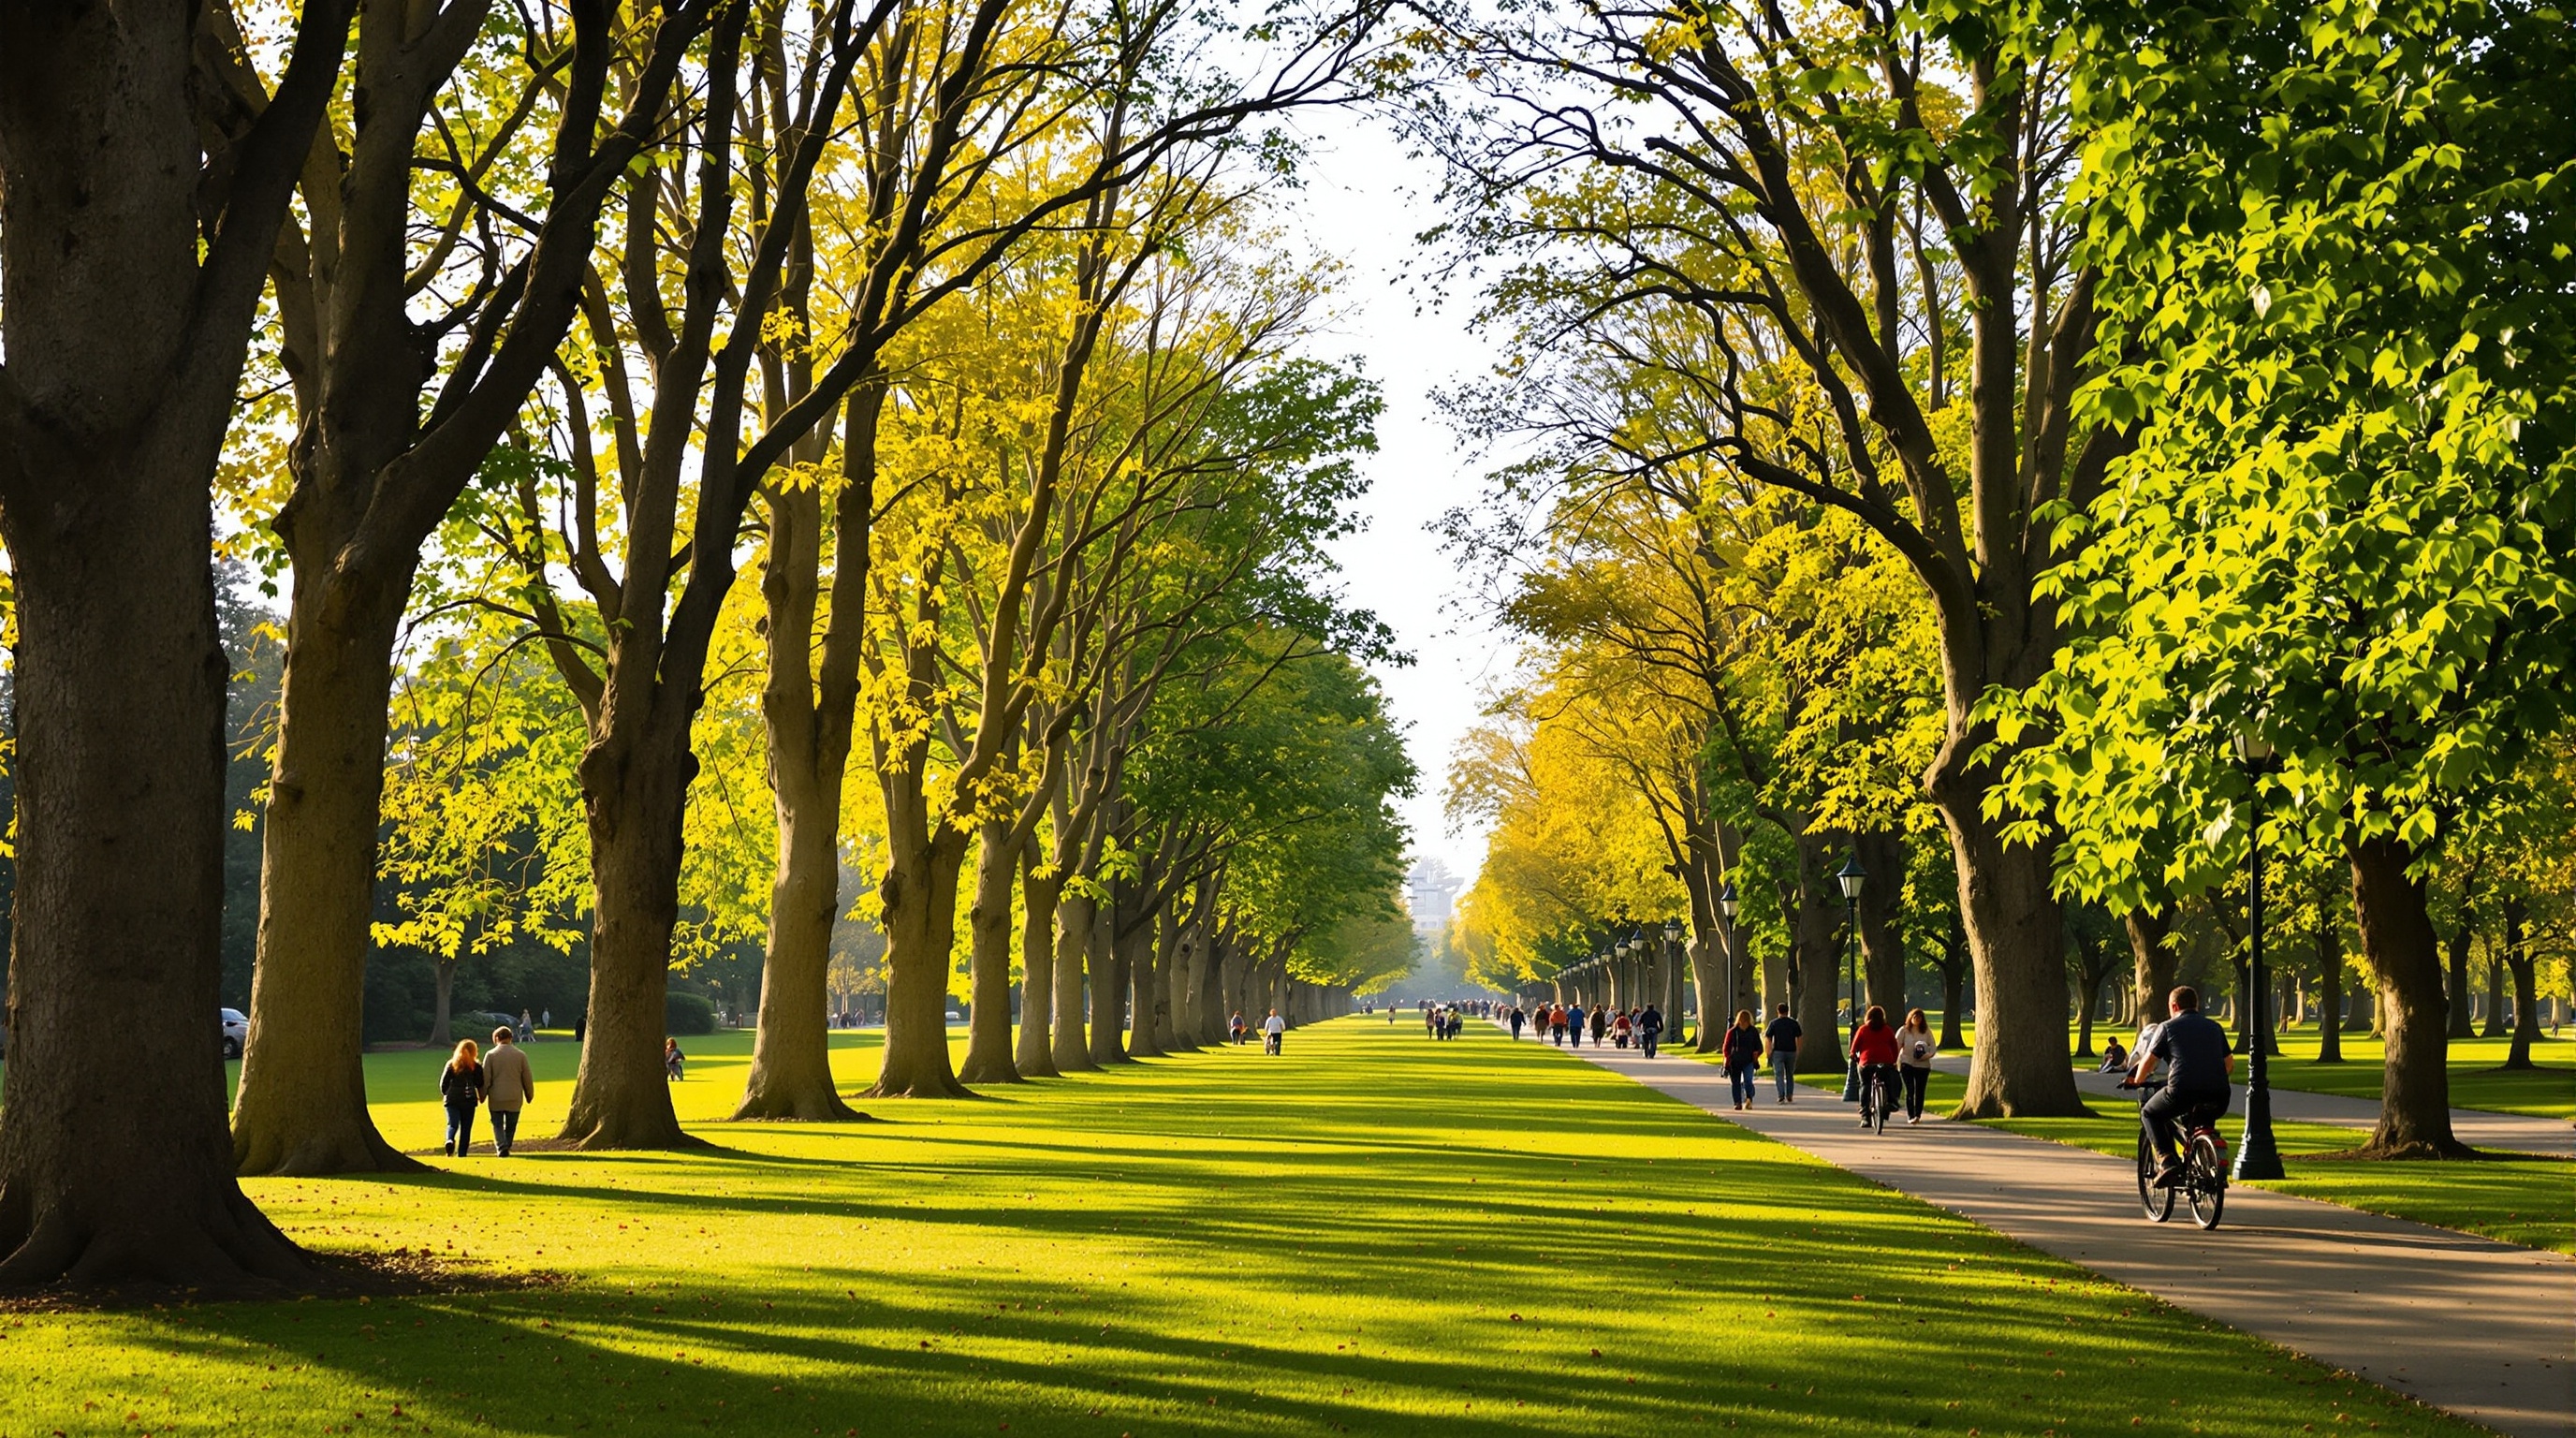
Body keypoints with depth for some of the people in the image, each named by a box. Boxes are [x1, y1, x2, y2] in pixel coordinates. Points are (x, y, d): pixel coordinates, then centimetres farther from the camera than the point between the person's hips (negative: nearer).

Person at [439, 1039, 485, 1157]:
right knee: (466, 1128, 7)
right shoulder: (476, 1067, 0)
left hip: (452, 1100, 1)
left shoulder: (451, 1064, 4)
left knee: (452, 1124, -2)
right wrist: (481, 1099, 18)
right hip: (469, 1101, -1)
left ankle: (450, 1140, -34)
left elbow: (443, 1083, 6)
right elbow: (480, 1085, 0)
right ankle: (461, 1153, 3)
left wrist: (445, 1095, 22)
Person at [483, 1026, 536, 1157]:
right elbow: (527, 1078, 4)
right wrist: (529, 1095, 16)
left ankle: (501, 1148, -12)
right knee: (511, 1125, 14)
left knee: (497, 1124, 5)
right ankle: (506, 1148, 17)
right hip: (514, 1098, 1)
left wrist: (482, 1096, 7)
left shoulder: (491, 1055, -6)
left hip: (496, 1098, -1)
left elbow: (485, 1078, -4)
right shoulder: (520, 1055, -1)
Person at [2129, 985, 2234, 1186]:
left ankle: (2166, 1160, 1)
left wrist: (2137, 1081, 29)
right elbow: (2230, 1064, 24)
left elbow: (2147, 1062, 9)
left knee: (2150, 1113, 21)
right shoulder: (2214, 1028, 23)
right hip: (2218, 1097, 5)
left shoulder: (2168, 1027, 10)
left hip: (2182, 1092, -5)